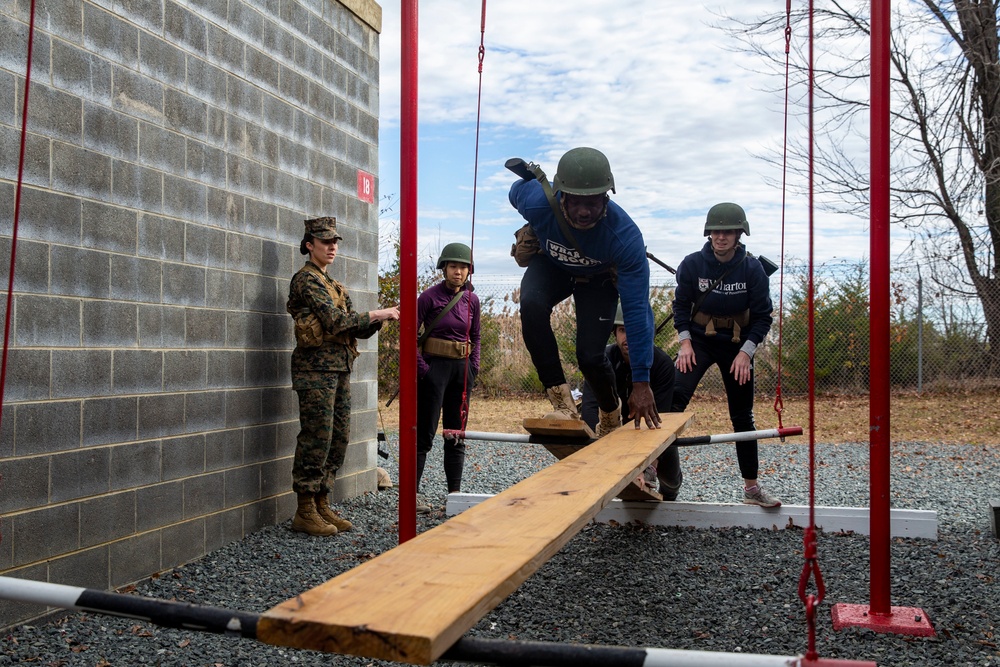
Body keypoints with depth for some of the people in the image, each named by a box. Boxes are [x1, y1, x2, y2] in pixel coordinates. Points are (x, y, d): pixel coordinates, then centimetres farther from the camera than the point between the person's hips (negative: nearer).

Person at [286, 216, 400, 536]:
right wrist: (376, 314, -12)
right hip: (317, 367, -9)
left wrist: (380, 318, -1)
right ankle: (305, 512, 2)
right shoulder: (306, 279, -6)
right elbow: (335, 320, -18)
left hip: (339, 369, 9)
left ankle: (322, 505, 17)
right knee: (316, 438, -6)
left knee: (339, 438, 9)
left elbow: (356, 328, 17)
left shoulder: (331, 283, 22)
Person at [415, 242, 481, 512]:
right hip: (435, 366, -5)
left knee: (457, 434, 10)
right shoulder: (429, 296, -8)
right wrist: (421, 367, -14)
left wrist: (474, 367, 5)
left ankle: (455, 493, 18)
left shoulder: (471, 300, 7)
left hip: (462, 369, 5)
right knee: (425, 432, -3)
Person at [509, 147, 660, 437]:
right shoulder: (536, 201, -37)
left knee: (590, 356, -15)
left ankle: (611, 414, 20)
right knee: (531, 305, -33)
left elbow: (637, 309, -36)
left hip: (598, 278, -1)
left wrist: (641, 382, -34)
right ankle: (562, 402, -24)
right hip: (551, 265, 1)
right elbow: (516, 190, -8)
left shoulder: (625, 236, -39)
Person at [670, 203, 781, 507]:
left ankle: (751, 488, 18)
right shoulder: (693, 263, -10)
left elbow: (762, 316, -6)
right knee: (675, 397, -24)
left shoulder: (752, 268, -11)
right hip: (699, 340, 0)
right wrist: (685, 342, -10)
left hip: (737, 345, 1)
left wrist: (746, 351, -14)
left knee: (743, 416, 8)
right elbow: (681, 304, 0)